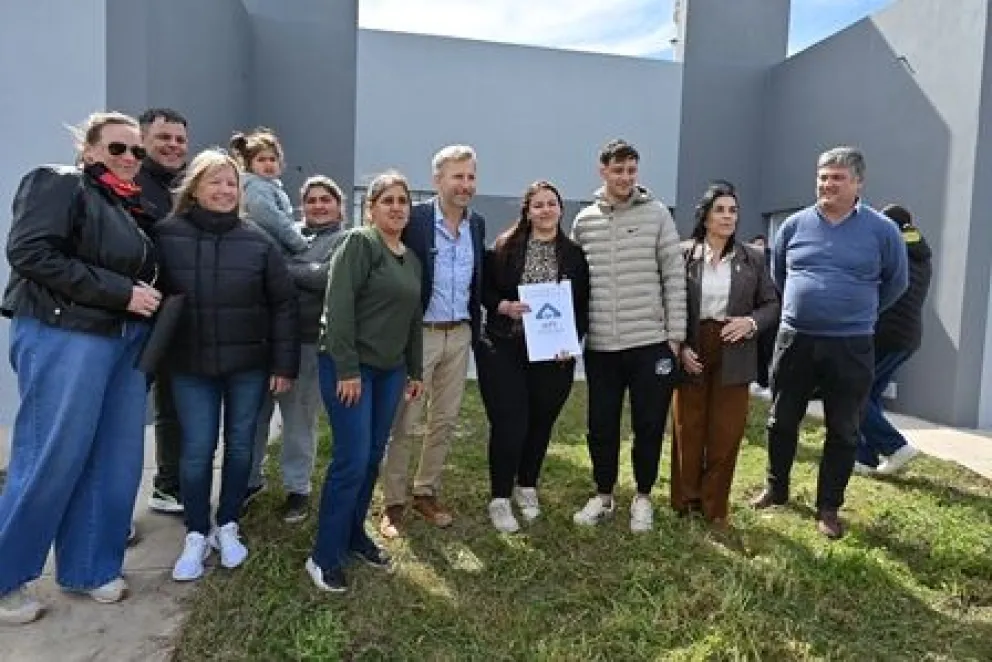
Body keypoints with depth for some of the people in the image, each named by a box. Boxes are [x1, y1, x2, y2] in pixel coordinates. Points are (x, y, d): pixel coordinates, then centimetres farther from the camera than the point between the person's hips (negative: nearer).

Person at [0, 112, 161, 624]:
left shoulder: (131, 207, 20)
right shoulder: (59, 184, -2)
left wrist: (149, 298, 8)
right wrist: (121, 293, -16)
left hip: (125, 339, 8)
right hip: (65, 336, -7)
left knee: (114, 461, 7)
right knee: (51, 460, -3)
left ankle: (87, 567, 22)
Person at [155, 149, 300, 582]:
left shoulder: (257, 242, -3)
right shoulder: (166, 236, -4)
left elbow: (284, 304, -1)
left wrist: (285, 364, -4)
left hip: (249, 364, 1)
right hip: (191, 365, -1)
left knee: (240, 446, 10)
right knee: (196, 450, 2)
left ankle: (228, 527, 28)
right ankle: (196, 535, 21)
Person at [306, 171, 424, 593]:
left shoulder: (412, 259, 13)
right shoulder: (359, 243, -10)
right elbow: (339, 308, -17)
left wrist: (415, 370, 17)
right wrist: (347, 368, -21)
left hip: (389, 370, 8)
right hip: (349, 366, -7)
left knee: (372, 459, 12)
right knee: (351, 460, -8)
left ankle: (353, 536, 28)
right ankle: (325, 557, 6)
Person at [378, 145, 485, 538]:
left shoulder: (478, 224, 7)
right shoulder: (413, 219, -12)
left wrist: (476, 329, 12)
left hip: (459, 334, 6)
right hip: (418, 334, -5)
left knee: (445, 421, 13)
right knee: (404, 424, 3)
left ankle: (426, 493, 29)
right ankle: (393, 503, 18)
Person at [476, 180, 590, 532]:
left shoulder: (575, 254, 5)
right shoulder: (505, 247, -1)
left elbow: (584, 305, 5)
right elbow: (484, 289, 2)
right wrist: (504, 306, -16)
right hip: (504, 349, -2)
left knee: (541, 422, 12)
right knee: (509, 423, -4)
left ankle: (527, 487, 33)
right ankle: (500, 499, 12)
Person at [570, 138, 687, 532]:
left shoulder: (656, 214, 0)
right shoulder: (584, 221, 6)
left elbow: (674, 277, -1)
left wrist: (675, 334, -4)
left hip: (650, 342, -2)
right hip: (599, 345, 2)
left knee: (649, 425, 9)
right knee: (601, 426, 11)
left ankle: (643, 497, 28)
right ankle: (603, 496, 30)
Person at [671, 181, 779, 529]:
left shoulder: (753, 258, 4)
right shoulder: (683, 255, -2)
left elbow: (772, 303, 8)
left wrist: (752, 322, -12)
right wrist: (680, 347, -11)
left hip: (733, 356, 2)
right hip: (692, 353, -1)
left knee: (726, 435, 7)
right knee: (688, 432, 8)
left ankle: (715, 507, 22)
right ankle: (685, 502, 25)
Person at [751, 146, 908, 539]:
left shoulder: (882, 230, -3)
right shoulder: (794, 225, 2)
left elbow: (896, 283, 10)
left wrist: (859, 313, 14)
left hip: (851, 347, -1)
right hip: (794, 340, 2)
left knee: (843, 432, 8)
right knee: (782, 422, 12)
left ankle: (828, 508, 22)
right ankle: (776, 489, 31)